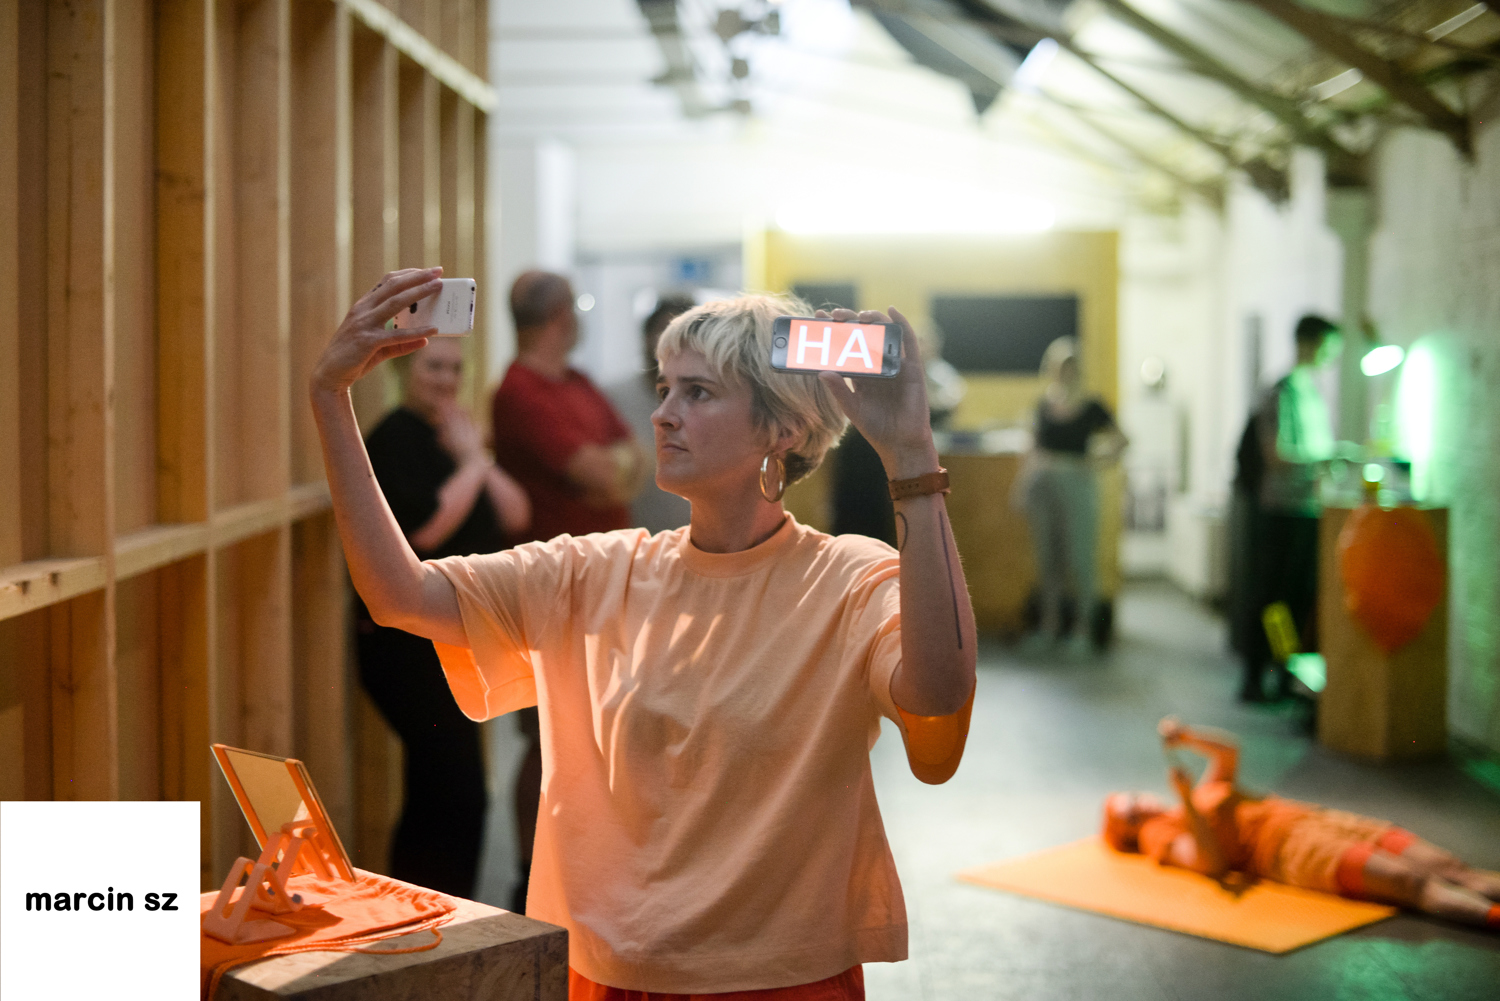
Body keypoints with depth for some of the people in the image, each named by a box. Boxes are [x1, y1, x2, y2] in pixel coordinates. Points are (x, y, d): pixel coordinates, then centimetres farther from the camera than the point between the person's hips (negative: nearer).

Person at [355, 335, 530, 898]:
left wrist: (478, 460, -5)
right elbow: (425, 527, -24)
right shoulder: (396, 438, -10)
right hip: (408, 645, -9)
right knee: (459, 793, -12)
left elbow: (515, 518, 8)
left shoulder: (455, 434, 15)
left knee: (432, 795, 14)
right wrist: (471, 464, -13)